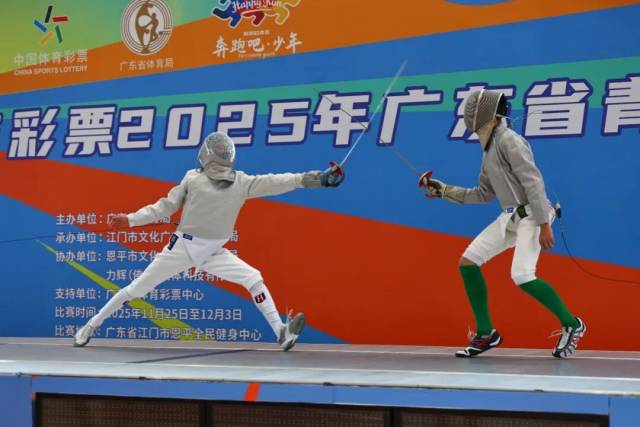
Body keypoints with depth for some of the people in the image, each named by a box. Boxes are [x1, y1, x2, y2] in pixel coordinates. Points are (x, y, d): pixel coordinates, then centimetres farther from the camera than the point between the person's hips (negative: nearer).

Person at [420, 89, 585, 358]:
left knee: (522, 277, -24)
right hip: (510, 217, 9)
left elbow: (533, 183, -22)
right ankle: (485, 333, 8)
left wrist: (544, 225, -27)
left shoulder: (509, 140, -16)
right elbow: (484, 194, 21)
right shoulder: (490, 147, 13)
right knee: (467, 262, 2)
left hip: (530, 216, -9)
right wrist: (444, 190, 17)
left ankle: (571, 325, -4)